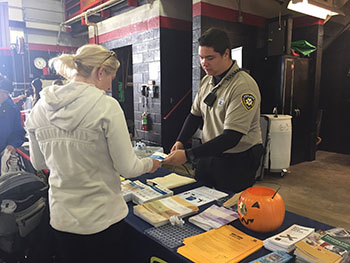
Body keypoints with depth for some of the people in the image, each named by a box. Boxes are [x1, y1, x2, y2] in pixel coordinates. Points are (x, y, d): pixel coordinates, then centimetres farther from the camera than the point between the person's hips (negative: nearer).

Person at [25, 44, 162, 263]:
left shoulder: (41, 107, -4)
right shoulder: (106, 106, -19)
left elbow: (39, 163, 8)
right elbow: (127, 168, -16)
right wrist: (149, 164, 3)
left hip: (62, 219, 5)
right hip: (103, 218, -4)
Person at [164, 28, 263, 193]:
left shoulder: (243, 86, -21)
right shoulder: (206, 81, 3)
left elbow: (231, 137, -27)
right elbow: (195, 115, 13)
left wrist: (187, 155, -29)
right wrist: (180, 142, -4)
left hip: (236, 162, -6)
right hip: (207, 156, 7)